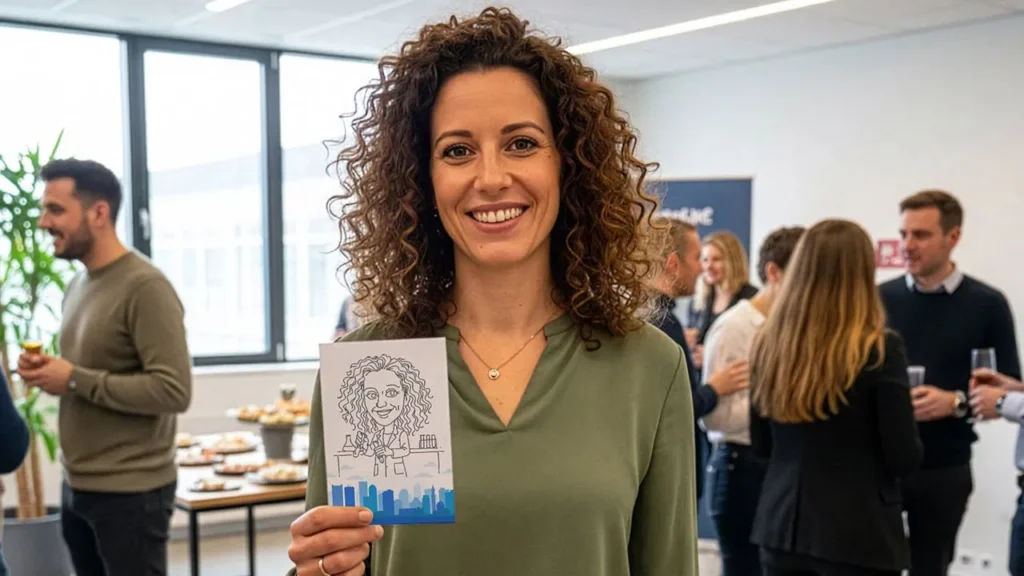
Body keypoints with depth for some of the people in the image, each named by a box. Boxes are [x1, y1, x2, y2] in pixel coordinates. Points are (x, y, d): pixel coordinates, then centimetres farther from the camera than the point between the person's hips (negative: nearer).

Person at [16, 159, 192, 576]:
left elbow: (173, 391, -22)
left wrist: (74, 379, -20)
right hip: (77, 486, 8)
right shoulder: (78, 284, 11)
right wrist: (48, 371, 1)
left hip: (130, 492, -8)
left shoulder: (145, 286, -16)